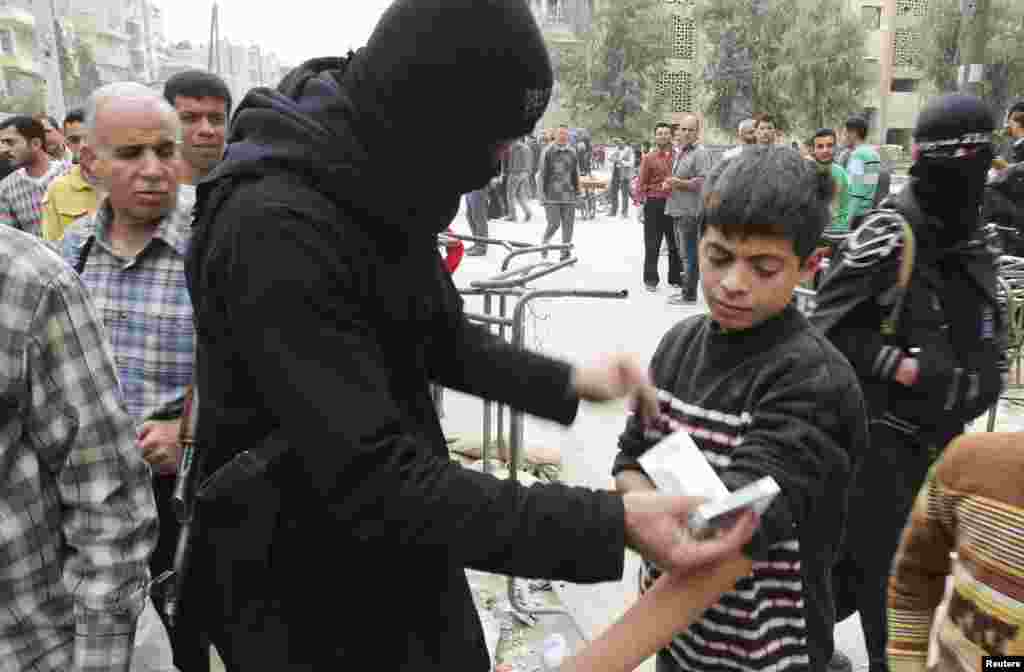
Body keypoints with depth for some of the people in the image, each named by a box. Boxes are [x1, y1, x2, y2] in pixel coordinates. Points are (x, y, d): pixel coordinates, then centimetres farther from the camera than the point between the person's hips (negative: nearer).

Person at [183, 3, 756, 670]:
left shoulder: (381, 185, -2)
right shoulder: (277, 227, -30)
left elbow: (442, 336, 11)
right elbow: (378, 487, -33)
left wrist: (567, 382, -4)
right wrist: (609, 525, -32)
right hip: (312, 602, -7)